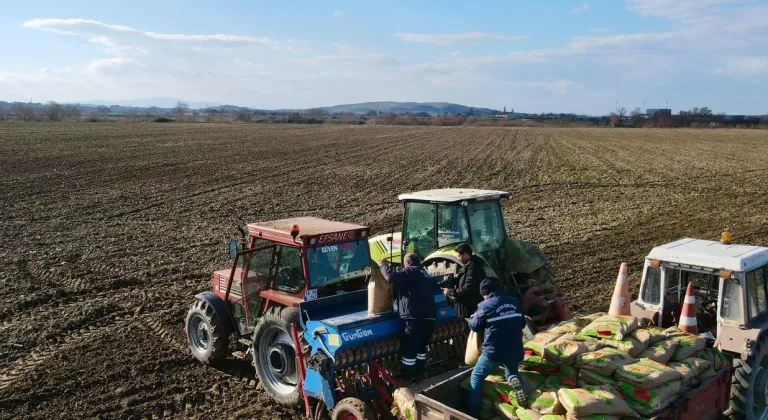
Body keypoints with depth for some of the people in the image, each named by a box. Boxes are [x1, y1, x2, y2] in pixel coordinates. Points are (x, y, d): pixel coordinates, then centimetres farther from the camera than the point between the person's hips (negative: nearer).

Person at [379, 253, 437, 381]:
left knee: (408, 348, 2)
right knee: (421, 345, 23)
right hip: (429, 317, 9)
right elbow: (435, 289, 38)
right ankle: (419, 371, 30)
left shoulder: (410, 271, -5)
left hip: (416, 318, -9)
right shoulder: (425, 274, 23)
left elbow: (391, 277, -19)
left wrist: (383, 265, -2)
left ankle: (407, 377, 7)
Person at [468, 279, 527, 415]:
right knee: (511, 372, 30)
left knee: (476, 376, 15)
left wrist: (473, 317, 23)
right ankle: (515, 381, -6)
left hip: (493, 351, -4)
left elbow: (475, 327, 3)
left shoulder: (485, 306, -7)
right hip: (515, 351, 4)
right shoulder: (515, 302, 7)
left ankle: (473, 411, 7)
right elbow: (522, 323, 18)